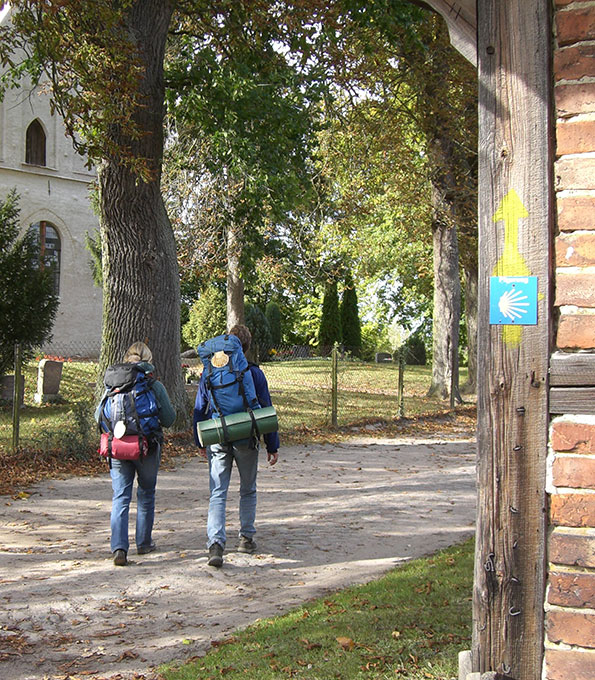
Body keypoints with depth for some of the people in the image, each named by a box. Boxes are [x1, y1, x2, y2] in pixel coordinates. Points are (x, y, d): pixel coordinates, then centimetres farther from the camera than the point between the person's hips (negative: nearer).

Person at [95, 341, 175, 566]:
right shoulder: (155, 386, -5)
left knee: (120, 498, 2)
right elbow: (169, 419, -3)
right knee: (146, 495, 16)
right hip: (147, 448, -1)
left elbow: (99, 415, 3)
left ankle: (119, 548, -12)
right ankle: (143, 543, 26)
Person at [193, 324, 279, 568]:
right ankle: (247, 538, 23)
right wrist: (272, 446, 4)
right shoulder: (254, 373, -4)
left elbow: (199, 409, 7)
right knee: (248, 492, 17)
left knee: (217, 494, -1)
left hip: (217, 441, 1)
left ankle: (215, 544, -16)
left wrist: (200, 441, 17)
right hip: (246, 441, -1)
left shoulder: (210, 372, 2)